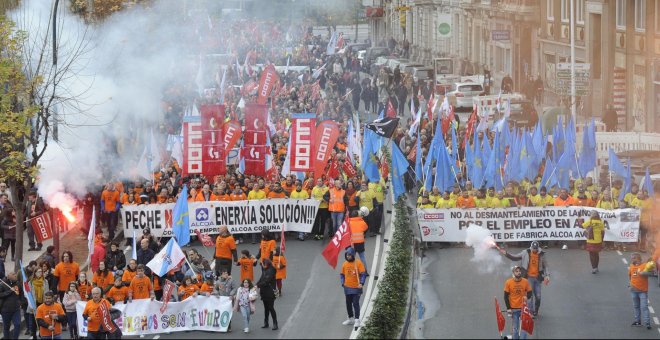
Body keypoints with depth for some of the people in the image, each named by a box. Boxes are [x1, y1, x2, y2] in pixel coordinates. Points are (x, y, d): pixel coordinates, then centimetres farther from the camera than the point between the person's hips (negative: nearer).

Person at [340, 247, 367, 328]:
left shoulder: (358, 263, -11)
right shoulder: (345, 264, 4)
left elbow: (363, 274, -12)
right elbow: (342, 274, 15)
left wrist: (361, 283, -23)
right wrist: (343, 283, 1)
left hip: (356, 287, -6)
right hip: (347, 288, 6)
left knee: (355, 303, -8)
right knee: (348, 304, 14)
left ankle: (357, 320, -3)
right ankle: (350, 319, 28)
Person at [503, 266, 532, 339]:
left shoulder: (525, 282, -4)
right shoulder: (508, 282, -7)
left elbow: (529, 293, 4)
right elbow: (506, 296, -3)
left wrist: (526, 297, -19)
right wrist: (508, 308, -7)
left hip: (523, 308, 1)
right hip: (513, 309, -1)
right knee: (515, 328, 6)